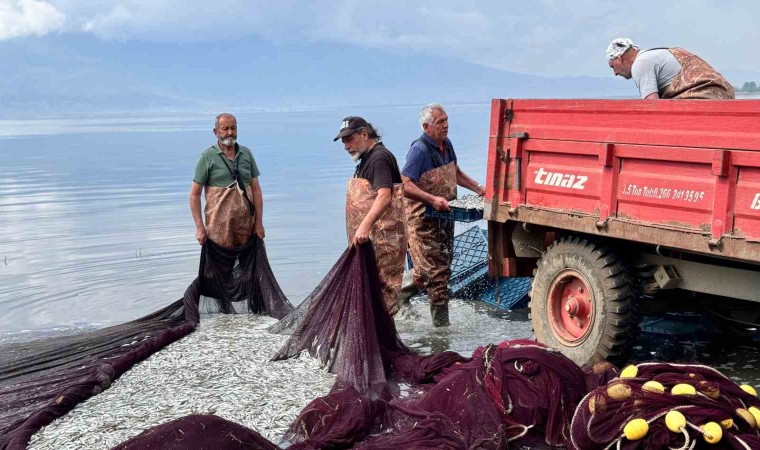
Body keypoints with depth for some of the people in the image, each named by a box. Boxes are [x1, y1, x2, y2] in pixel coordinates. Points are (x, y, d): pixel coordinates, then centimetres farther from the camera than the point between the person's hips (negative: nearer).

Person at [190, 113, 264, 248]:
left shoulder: (246, 154, 10)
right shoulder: (207, 157, -1)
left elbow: (256, 189, 10)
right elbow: (195, 194, -1)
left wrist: (259, 222, 3)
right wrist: (199, 227, -8)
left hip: (246, 223, 3)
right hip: (219, 227, -3)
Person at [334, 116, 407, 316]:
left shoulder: (379, 157, -13)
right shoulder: (368, 158, 19)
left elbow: (384, 196, -28)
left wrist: (365, 225, -37)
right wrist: (362, 228, 23)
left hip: (382, 237, -10)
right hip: (370, 236, 10)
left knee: (381, 285, -7)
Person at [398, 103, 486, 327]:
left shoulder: (446, 145, 9)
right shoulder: (419, 150, -18)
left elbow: (455, 173, 26)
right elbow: (404, 185, -25)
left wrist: (477, 188, 16)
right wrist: (433, 200, -31)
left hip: (444, 217, 9)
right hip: (423, 221, -9)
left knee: (440, 266, 15)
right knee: (437, 272, -6)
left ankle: (400, 292, 34)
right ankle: (440, 322, 4)